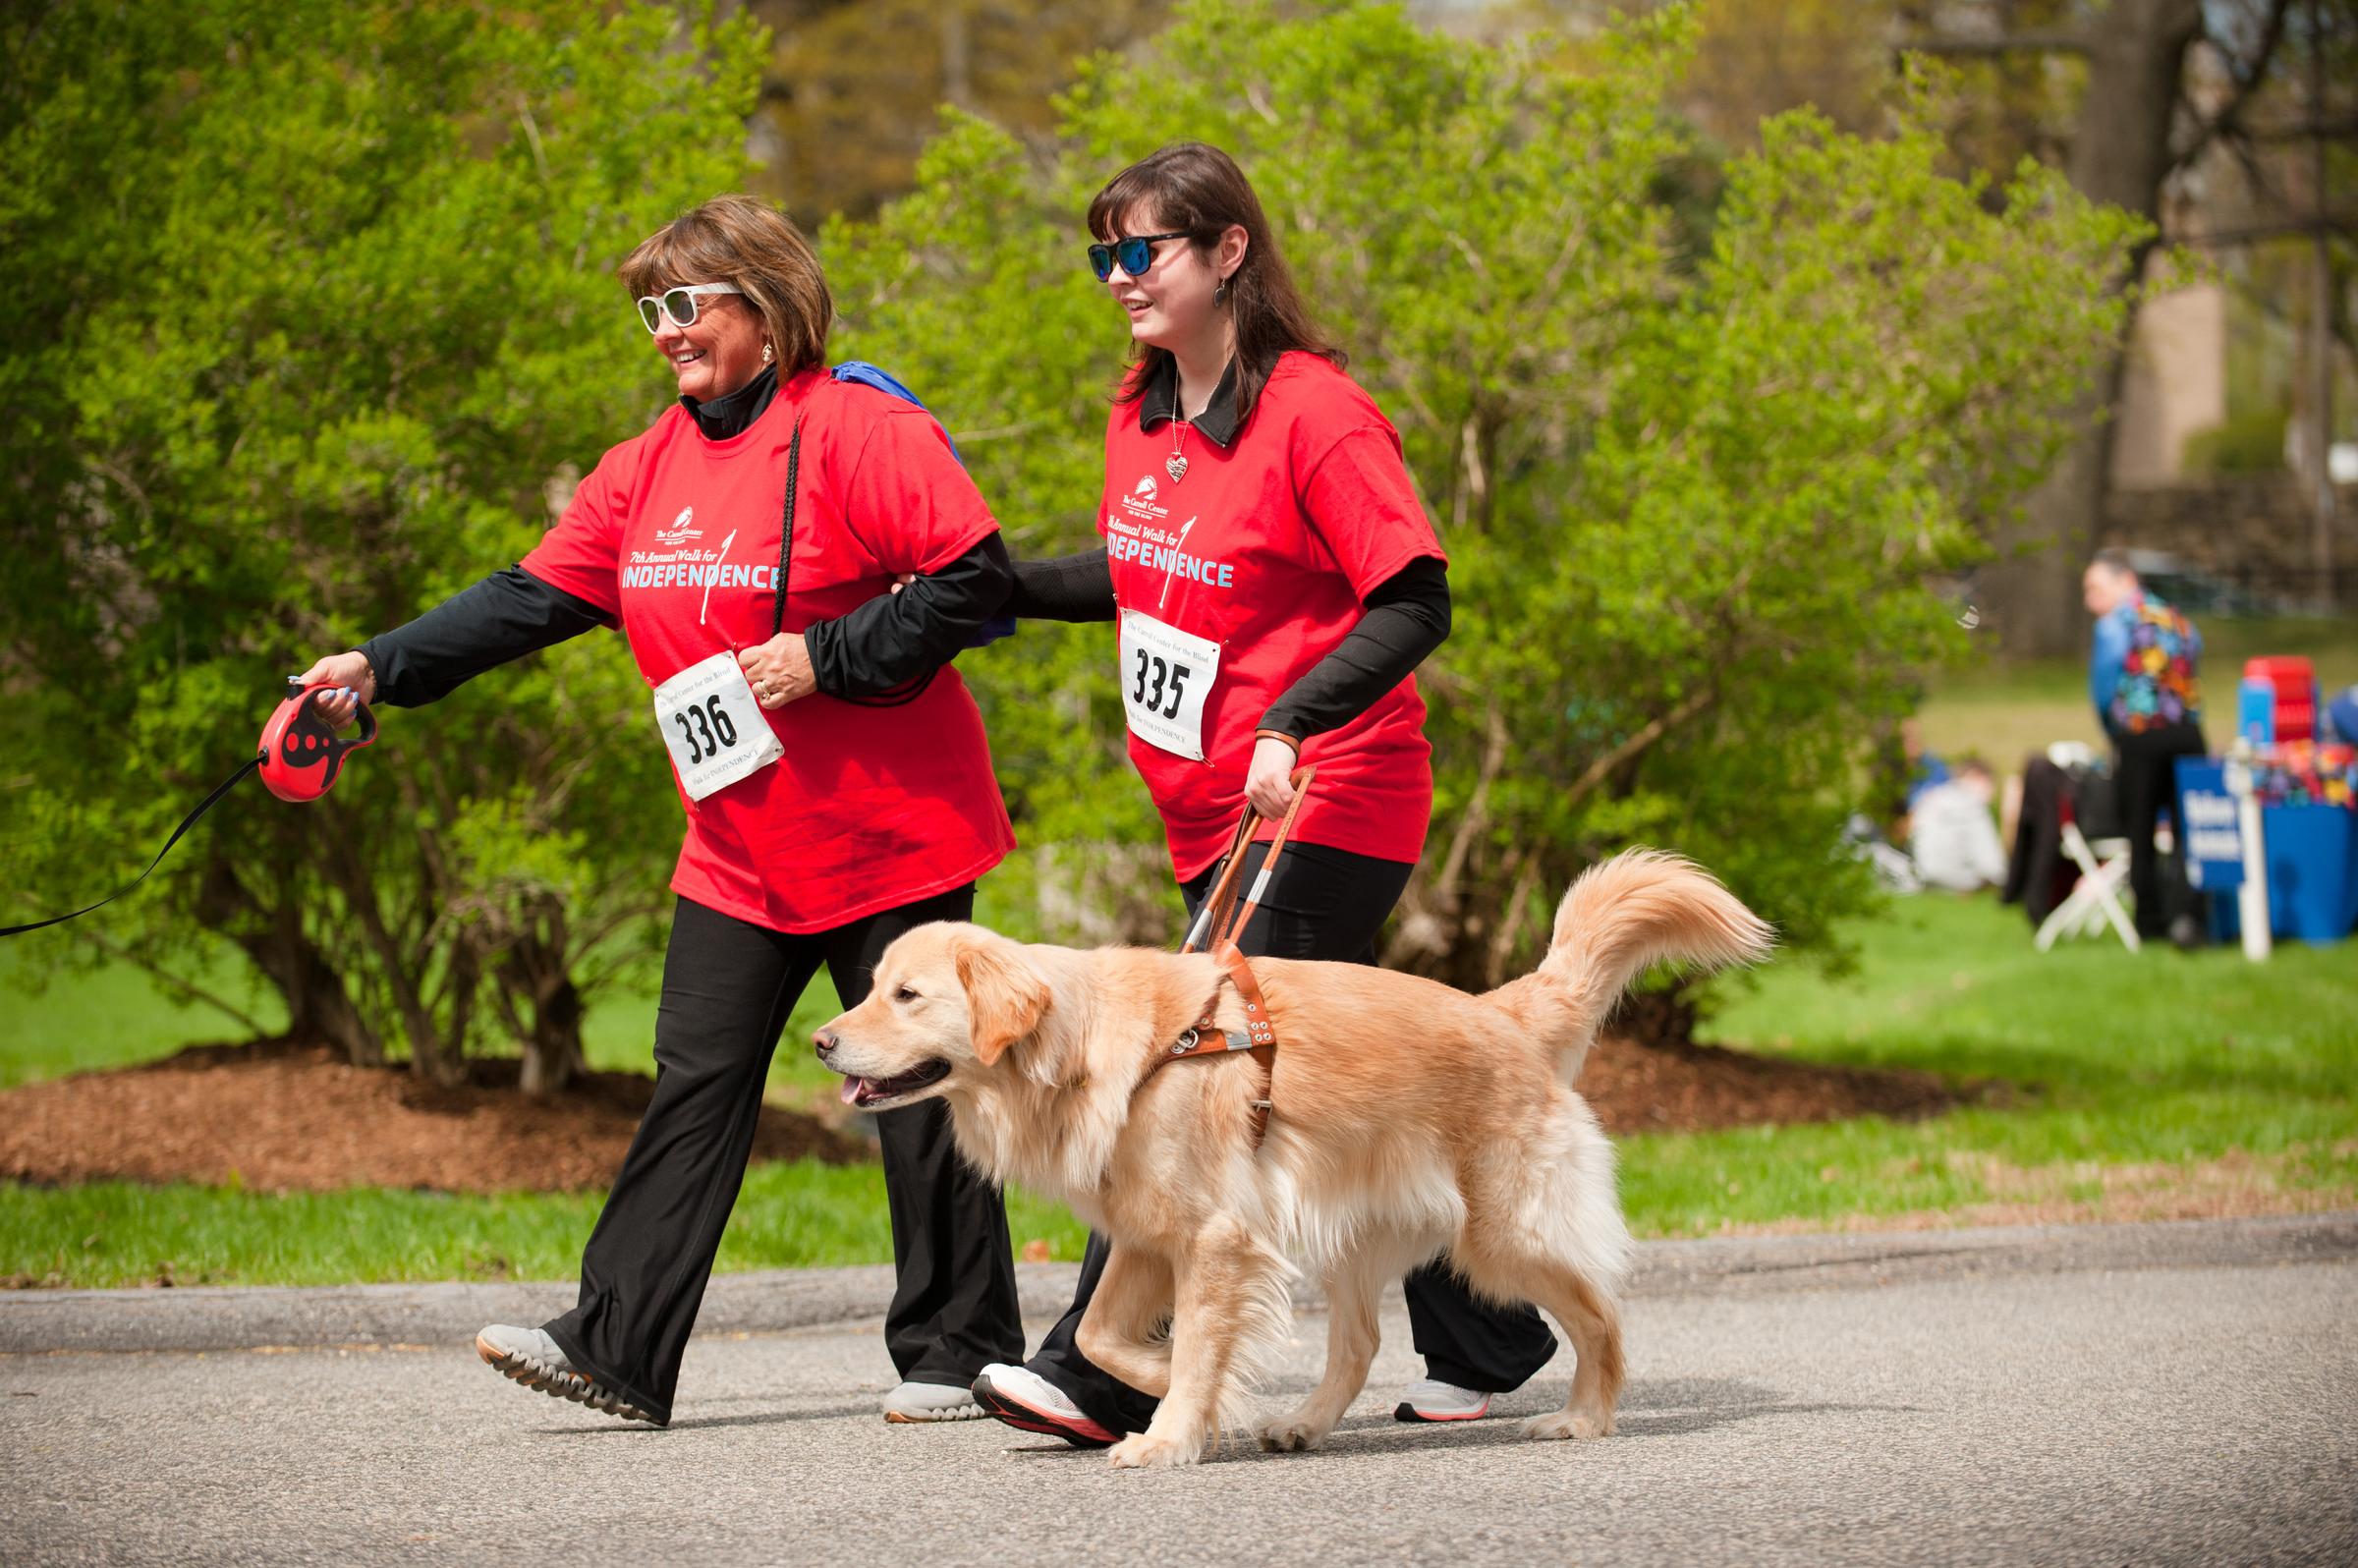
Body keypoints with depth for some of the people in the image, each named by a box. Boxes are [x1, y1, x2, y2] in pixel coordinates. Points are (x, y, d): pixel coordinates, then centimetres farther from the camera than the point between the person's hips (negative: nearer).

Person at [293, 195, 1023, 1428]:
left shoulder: (857, 429, -13)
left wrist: (828, 656, -21)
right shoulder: (650, 467, 10)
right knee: (696, 1083, 3)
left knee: (918, 1084, 1)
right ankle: (617, 1347, 1)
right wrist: (382, 667, 0)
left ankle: (957, 1354, 10)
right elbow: (534, 596, 9)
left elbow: (975, 577, -17)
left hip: (887, 830, -7)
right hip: (741, 851, 7)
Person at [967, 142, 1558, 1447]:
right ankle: (1482, 1342, 23)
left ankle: (1102, 1375, -18)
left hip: (1324, 807, -9)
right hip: (1211, 815, 9)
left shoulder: (1314, 413, -15)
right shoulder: (1140, 413, 10)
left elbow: (1415, 604, -19)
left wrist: (1292, 725, -30)